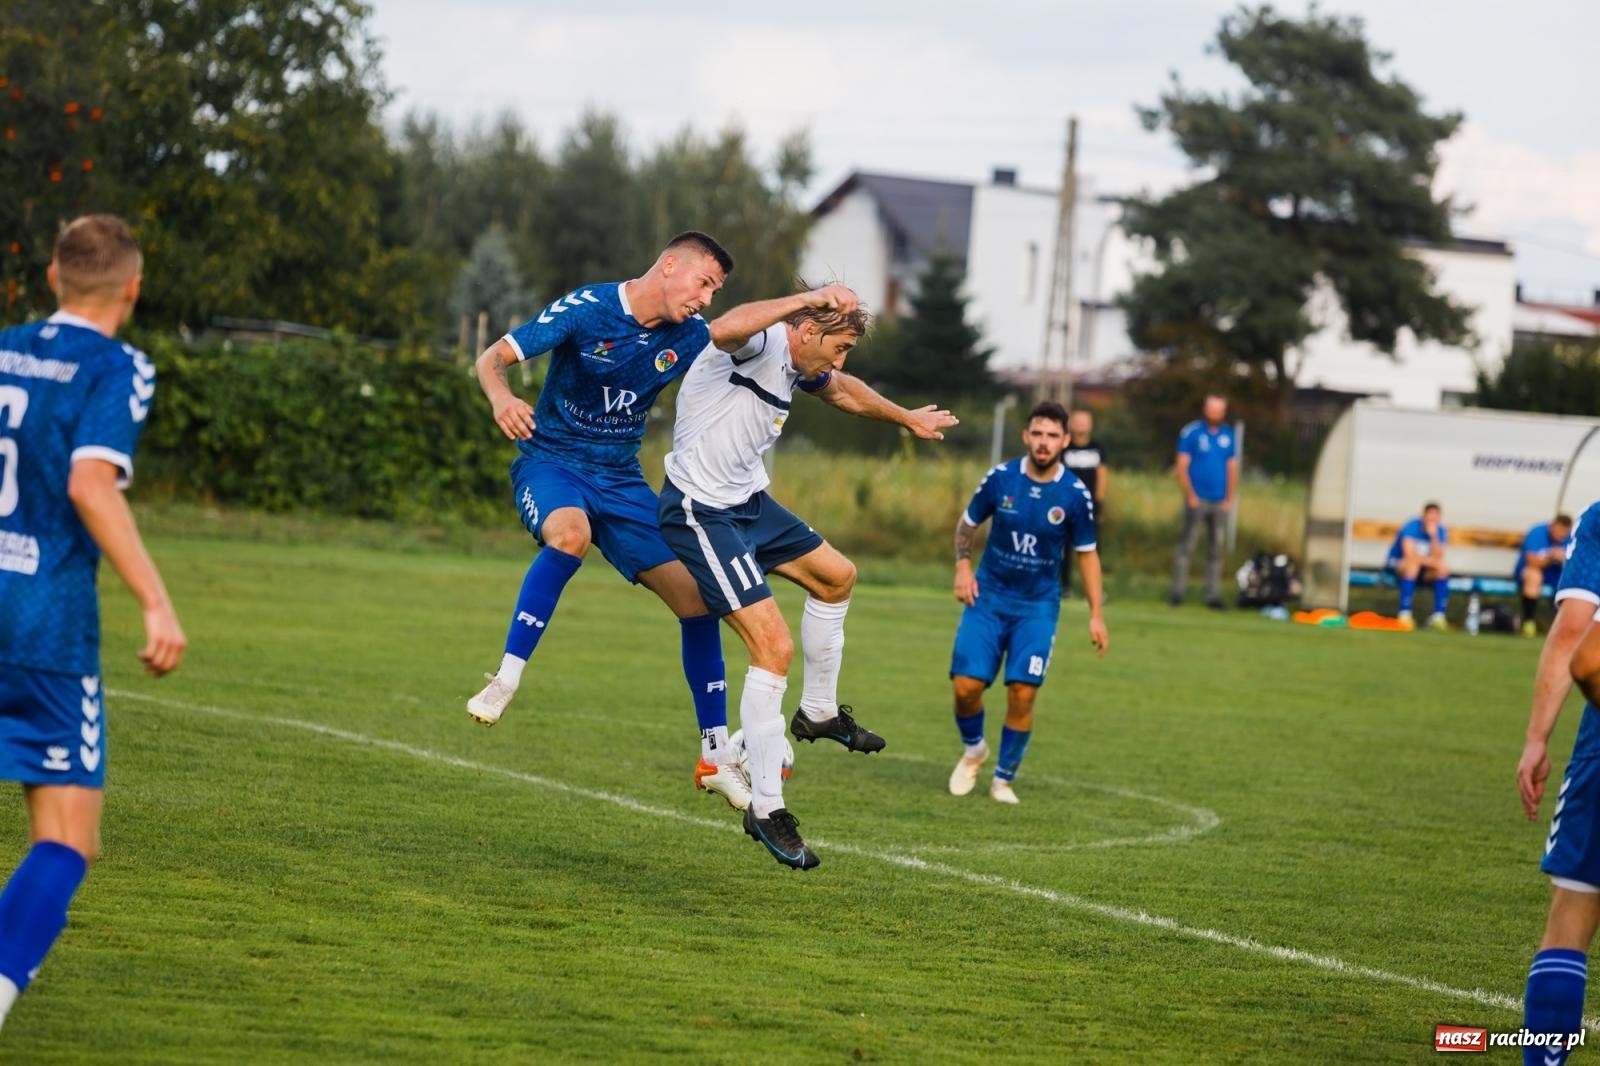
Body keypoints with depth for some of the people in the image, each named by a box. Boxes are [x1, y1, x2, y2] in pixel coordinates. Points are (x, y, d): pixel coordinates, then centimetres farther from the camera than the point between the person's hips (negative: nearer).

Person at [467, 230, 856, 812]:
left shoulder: (685, 337, 1)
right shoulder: (586, 310, -14)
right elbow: (493, 357, -15)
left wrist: (810, 300, -25)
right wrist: (502, 399, -36)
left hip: (620, 480, 6)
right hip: (550, 462, -6)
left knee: (697, 598, -2)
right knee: (571, 534, -40)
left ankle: (715, 756, 8)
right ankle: (504, 681, -34)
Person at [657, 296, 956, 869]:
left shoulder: (800, 367, 7)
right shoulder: (760, 343, -21)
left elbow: (844, 391, 31)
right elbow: (725, 330, -48)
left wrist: (907, 417, 46)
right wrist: (811, 297, -46)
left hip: (750, 502, 10)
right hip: (702, 513, -10)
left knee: (836, 575, 26)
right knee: (774, 646, -16)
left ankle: (819, 712, 42)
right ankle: (766, 809, -9)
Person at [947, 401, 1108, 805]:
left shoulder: (1075, 495, -8)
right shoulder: (1000, 478, -7)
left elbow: (1086, 554, 3)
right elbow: (967, 523, 9)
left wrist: (1096, 614, 0)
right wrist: (963, 566, -6)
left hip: (1037, 607, -1)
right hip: (989, 597, 1)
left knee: (1022, 693, -10)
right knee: (966, 685, -8)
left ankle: (1004, 779, 9)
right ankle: (973, 749, 24)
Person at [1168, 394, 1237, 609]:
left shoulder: (1228, 436, 10)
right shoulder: (1190, 433, -2)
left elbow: (1232, 468, 13)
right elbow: (1182, 467, -3)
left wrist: (1230, 498, 3)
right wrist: (1190, 495, -10)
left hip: (1220, 502, 4)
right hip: (1197, 500, -4)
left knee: (1216, 550, 5)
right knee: (1186, 546, -7)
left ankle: (1213, 595, 7)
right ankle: (1177, 592, -7)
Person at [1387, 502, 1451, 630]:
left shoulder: (1441, 532, -6)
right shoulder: (1411, 527, -21)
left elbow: (1438, 557, -17)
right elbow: (1410, 555, -31)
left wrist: (1434, 536, -27)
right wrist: (1431, 561, -25)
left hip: (1421, 571, 5)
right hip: (1397, 564, -5)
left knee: (1444, 567, -21)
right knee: (1413, 564, -37)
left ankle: (1438, 616, -22)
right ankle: (1404, 614, -37)